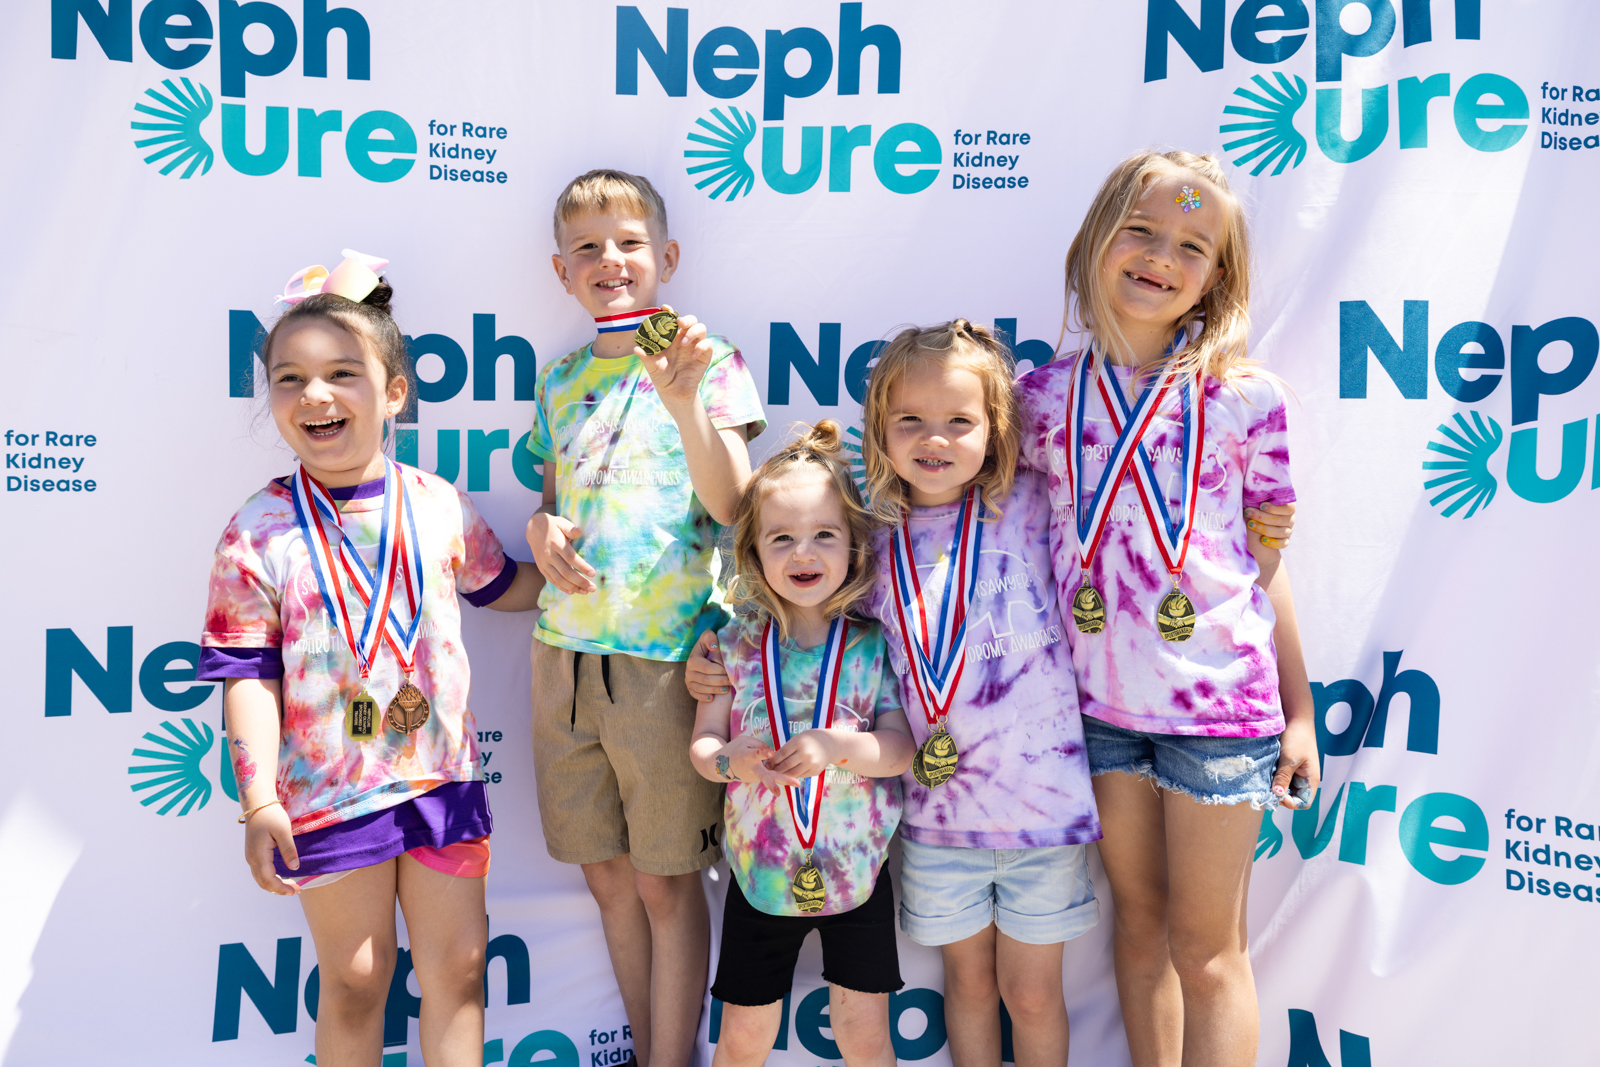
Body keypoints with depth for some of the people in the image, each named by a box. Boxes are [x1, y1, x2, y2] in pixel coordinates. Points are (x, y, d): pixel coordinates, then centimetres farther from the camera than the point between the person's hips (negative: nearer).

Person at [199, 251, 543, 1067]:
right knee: (355, 980, 11)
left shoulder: (437, 504, -1)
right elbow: (250, 674, -9)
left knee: (457, 967, 11)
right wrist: (259, 801, -14)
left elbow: (498, 585, 17)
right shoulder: (258, 532, -9)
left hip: (443, 776, 3)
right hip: (330, 792, -2)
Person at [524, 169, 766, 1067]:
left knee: (666, 882, 3)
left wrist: (683, 401, -25)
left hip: (666, 655, -5)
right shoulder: (560, 379, 12)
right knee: (607, 874, 13)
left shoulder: (710, 362, -2)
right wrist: (541, 527, -1)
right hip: (566, 649, 5)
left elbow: (730, 505, -12)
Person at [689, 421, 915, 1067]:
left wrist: (837, 746, -28)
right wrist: (730, 759, -22)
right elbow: (701, 743, 0)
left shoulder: (873, 645, -7)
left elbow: (902, 747, -10)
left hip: (855, 869, -1)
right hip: (761, 872, 1)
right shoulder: (737, 644, -4)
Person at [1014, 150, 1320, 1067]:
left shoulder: (1244, 396, -4)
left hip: (1219, 697, -2)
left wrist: (1299, 711, 3)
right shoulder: (1045, 395, 0)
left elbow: (1268, 562, 1)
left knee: (1208, 946, 8)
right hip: (1099, 695, 2)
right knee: (1141, 922, 18)